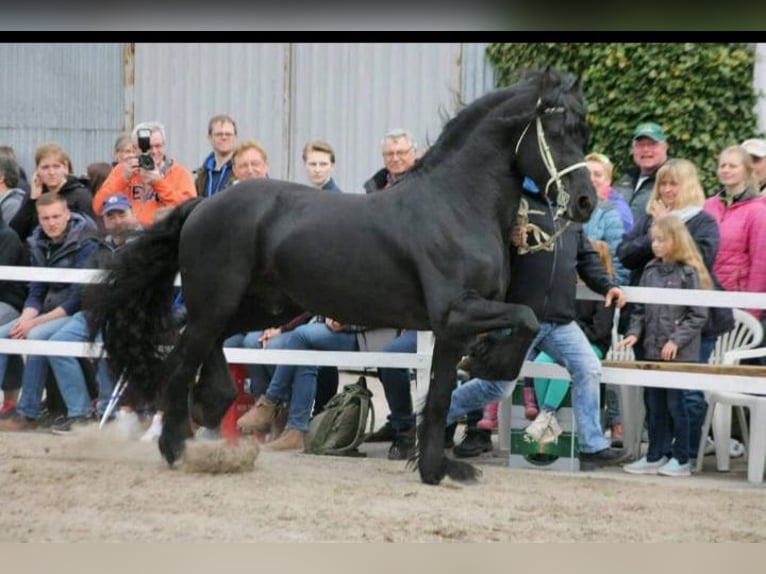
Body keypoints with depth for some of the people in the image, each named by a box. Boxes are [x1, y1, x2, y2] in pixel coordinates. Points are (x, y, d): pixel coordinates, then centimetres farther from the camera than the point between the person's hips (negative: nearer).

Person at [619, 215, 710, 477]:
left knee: (675, 403, -1)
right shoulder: (651, 271, 8)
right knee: (653, 405, 10)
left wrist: (676, 340, -15)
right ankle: (655, 456, 19)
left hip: (679, 354, -6)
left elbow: (698, 315, -9)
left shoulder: (689, 273, -8)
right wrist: (634, 333, -3)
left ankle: (681, 459, 8)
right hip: (652, 350, 6)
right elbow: (640, 310, 12)